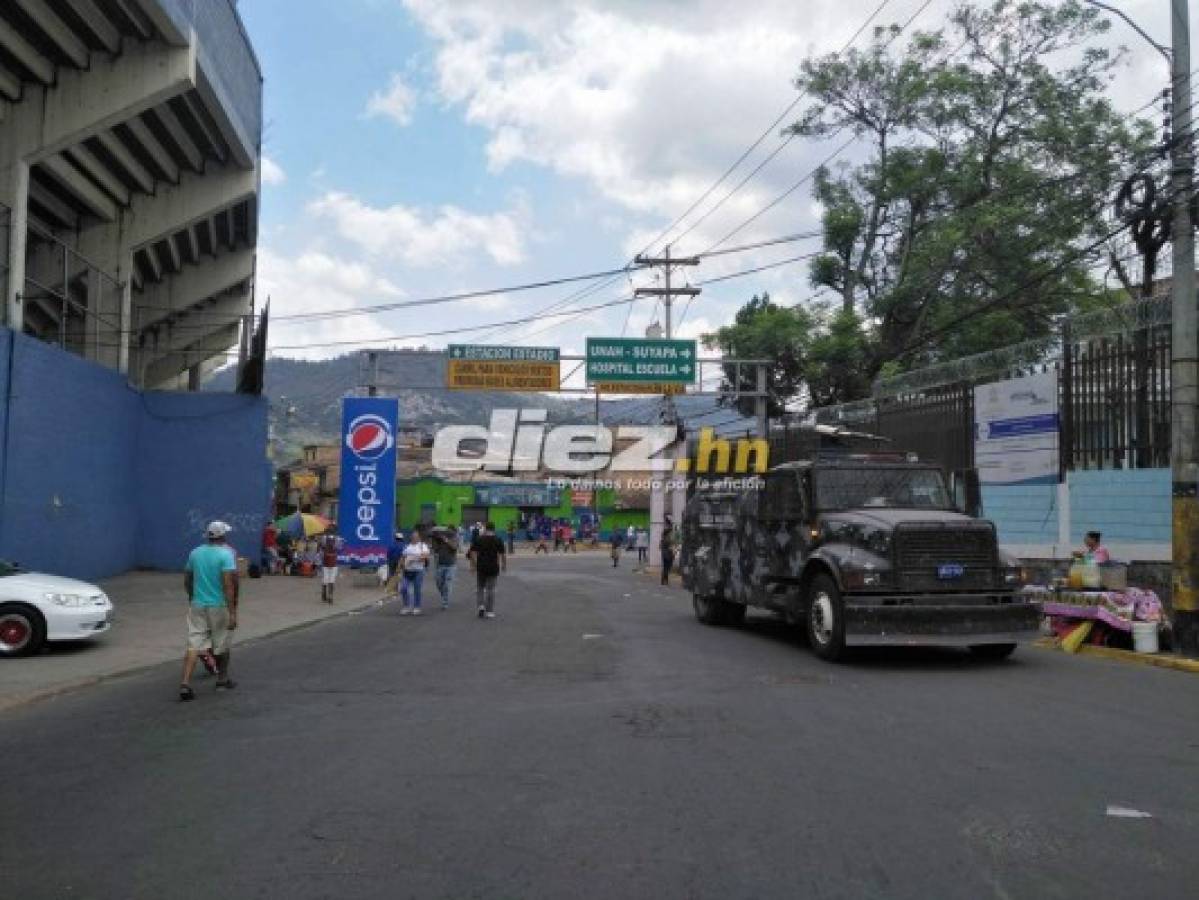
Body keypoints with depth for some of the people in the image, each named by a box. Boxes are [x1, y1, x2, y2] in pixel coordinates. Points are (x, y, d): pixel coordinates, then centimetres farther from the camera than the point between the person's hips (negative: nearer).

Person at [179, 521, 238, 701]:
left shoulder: (195, 553, 5)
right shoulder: (225, 554, -13)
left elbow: (187, 580, 14)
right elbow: (228, 585, -20)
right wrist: (232, 612, -20)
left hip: (197, 605, 4)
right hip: (218, 605, -4)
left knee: (194, 646, -1)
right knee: (222, 644, 14)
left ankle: (185, 683, -15)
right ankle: (222, 680, 28)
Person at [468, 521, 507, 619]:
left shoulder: (478, 539, 1)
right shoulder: (498, 540, -1)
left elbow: (473, 554, -3)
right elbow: (502, 555, -3)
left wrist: (474, 565, 5)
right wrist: (504, 565, 10)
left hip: (481, 568, 1)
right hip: (493, 568, -1)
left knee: (480, 588, 17)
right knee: (491, 589, 5)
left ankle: (481, 606, -1)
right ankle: (490, 612, 5)